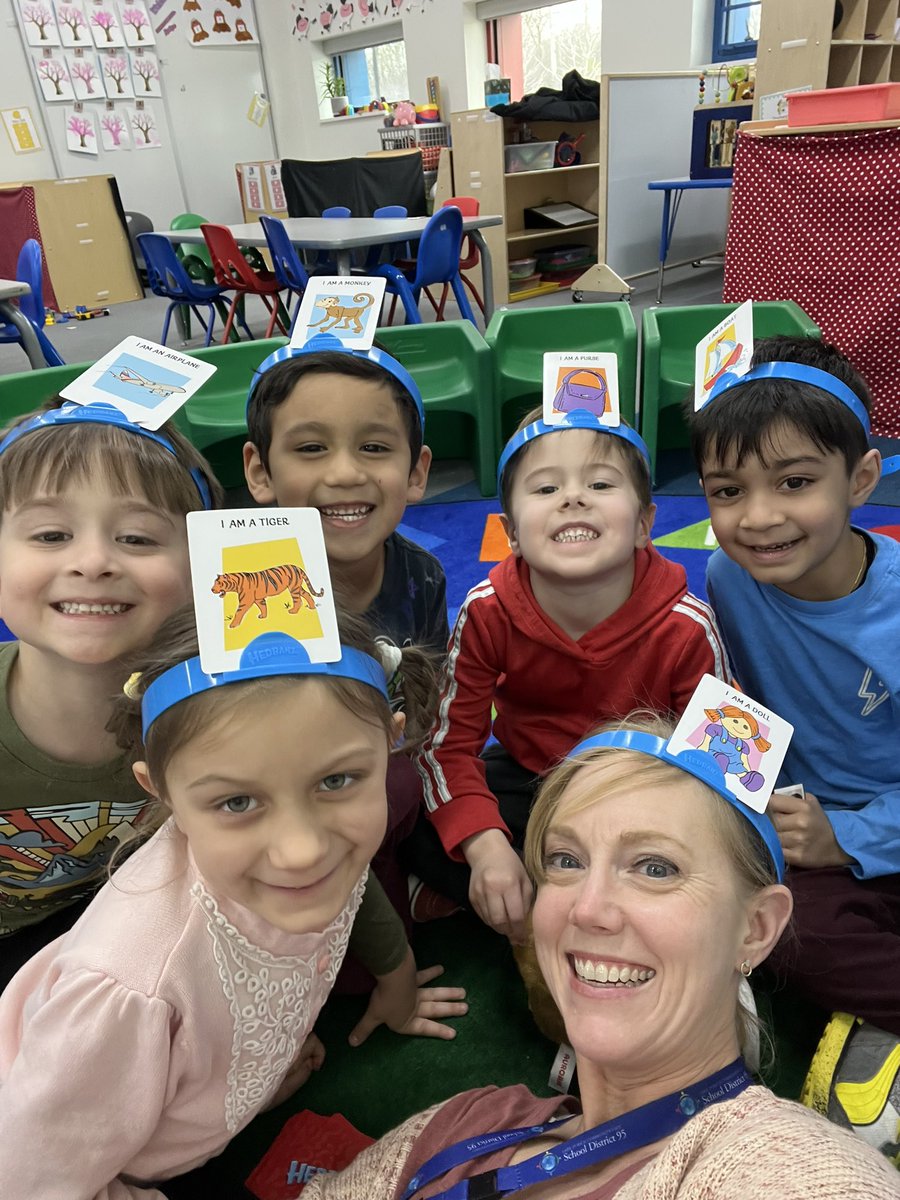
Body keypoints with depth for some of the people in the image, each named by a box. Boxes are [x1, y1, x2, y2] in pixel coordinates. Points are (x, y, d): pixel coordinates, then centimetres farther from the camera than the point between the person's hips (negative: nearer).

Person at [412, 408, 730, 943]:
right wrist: (487, 846, -31)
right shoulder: (487, 612, -21)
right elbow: (448, 742, -15)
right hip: (528, 776, 1)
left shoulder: (686, 628, -24)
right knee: (425, 839, -21)